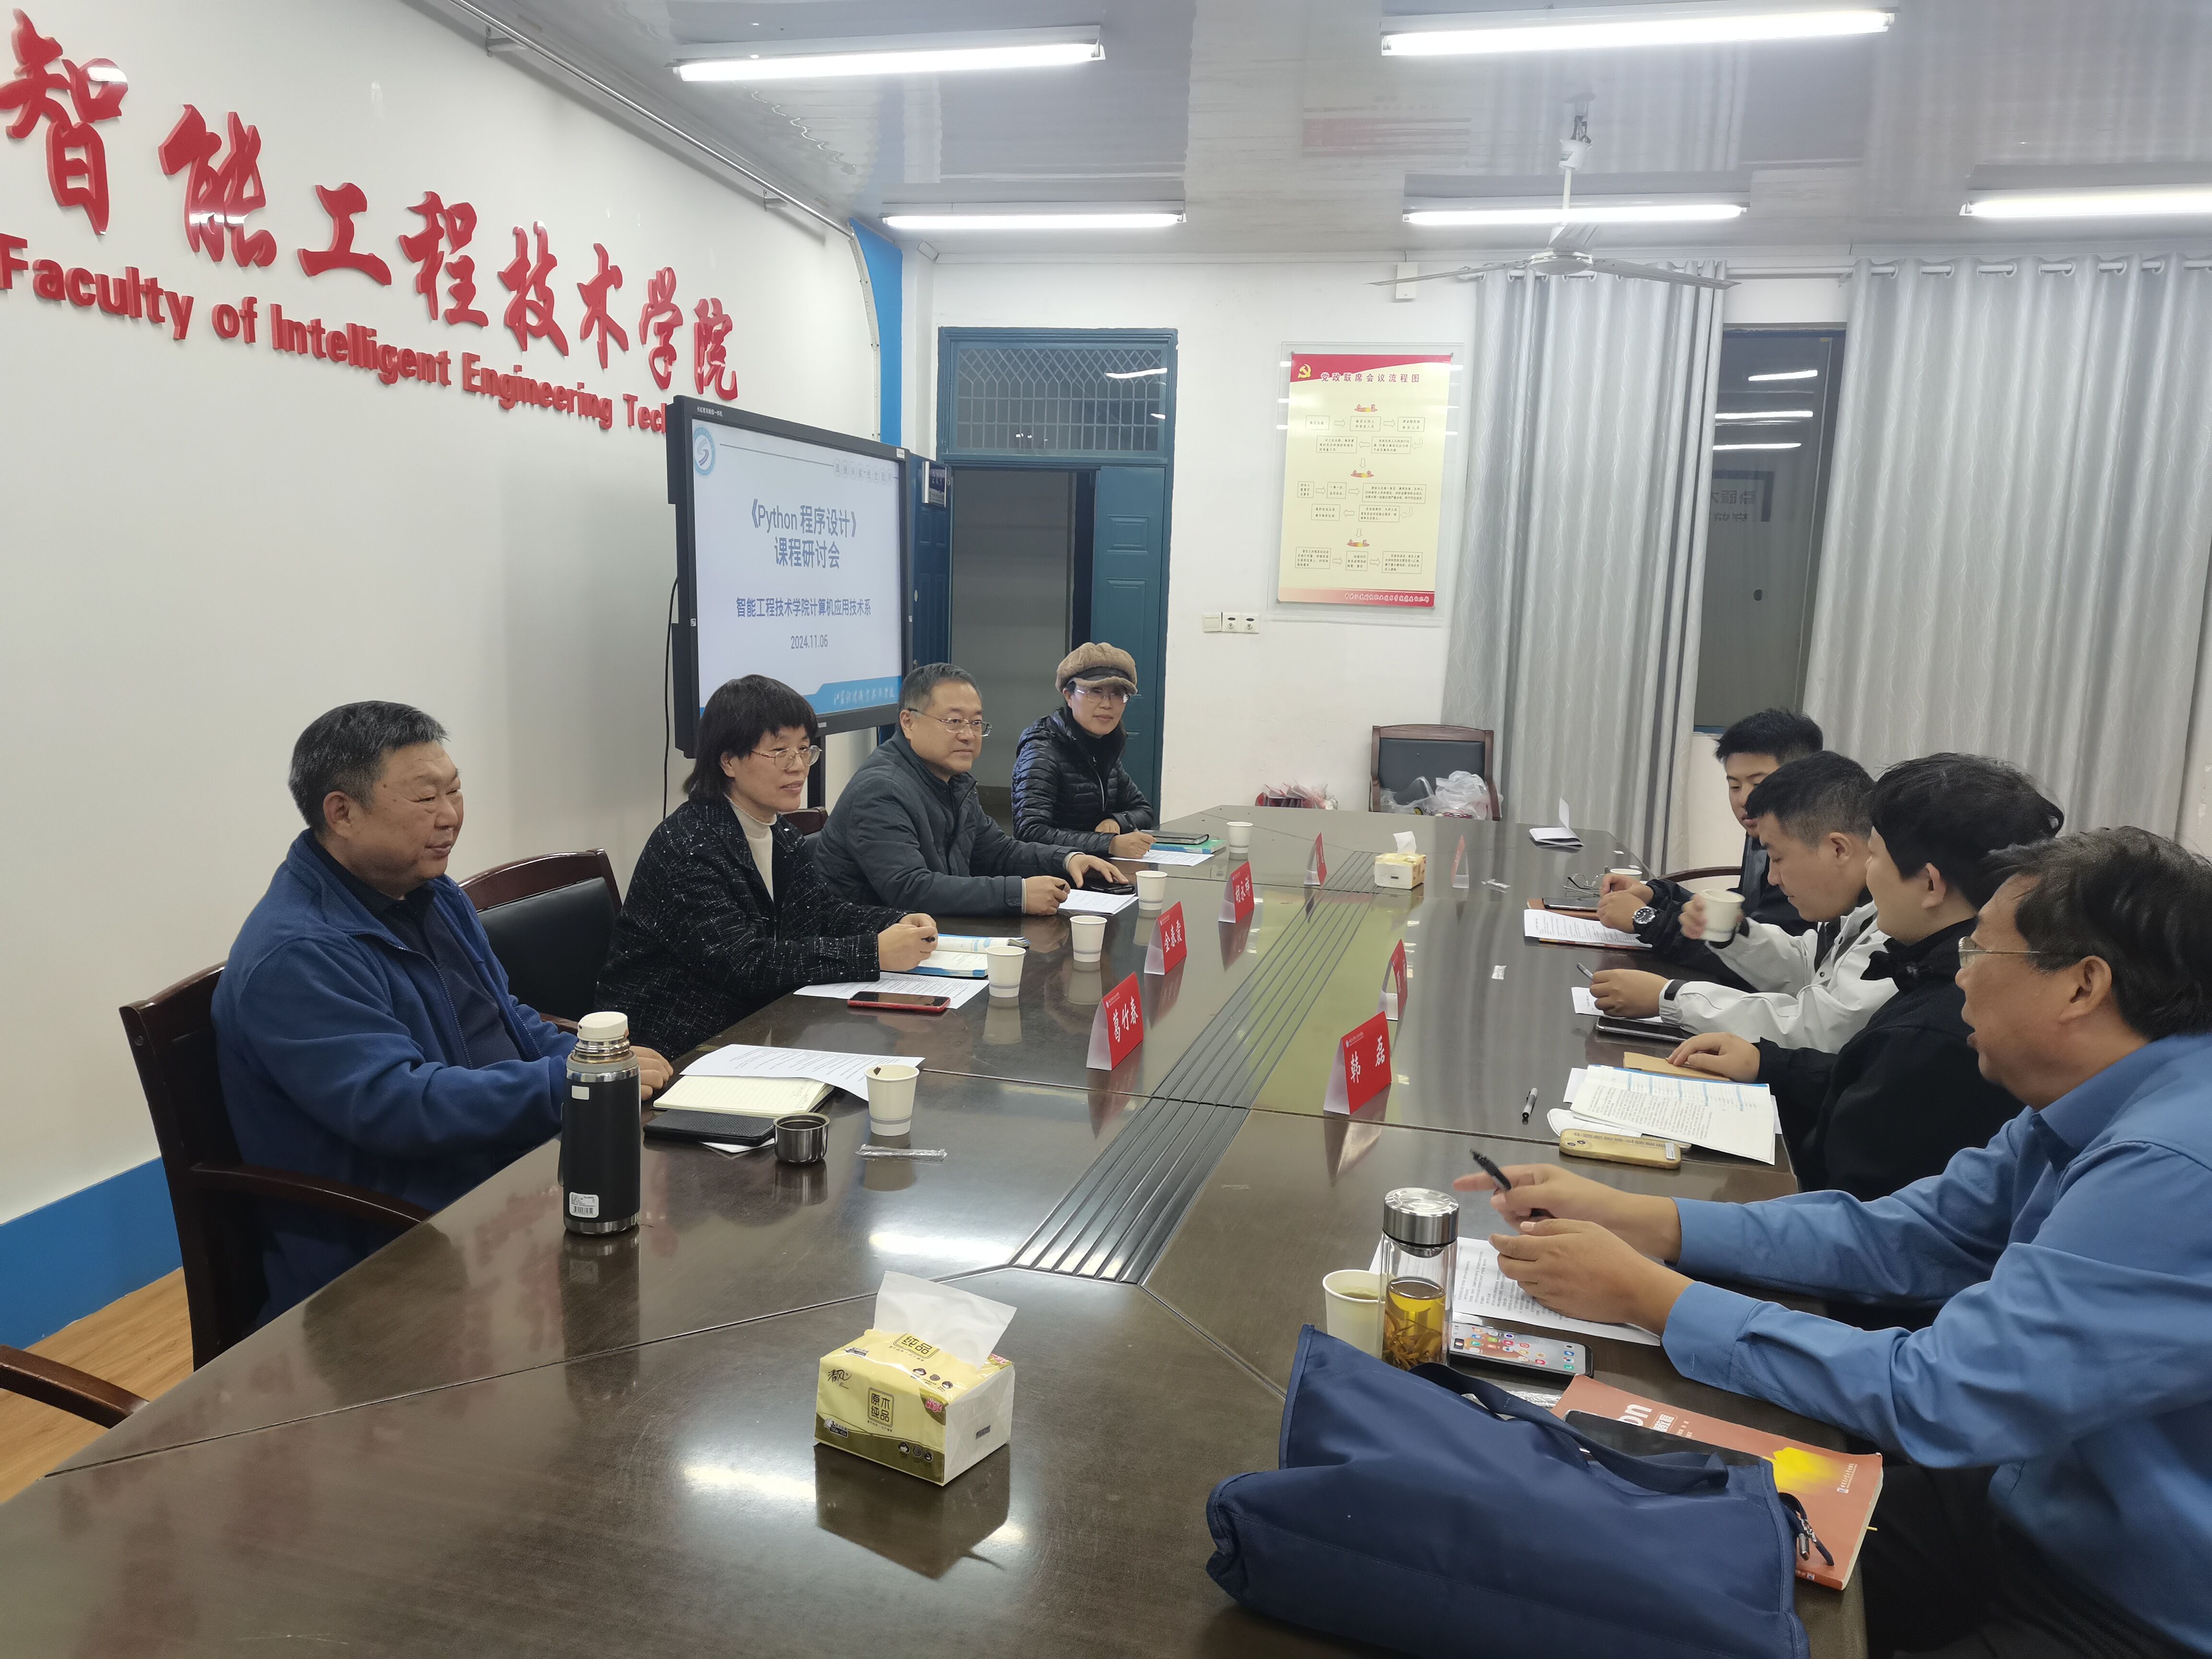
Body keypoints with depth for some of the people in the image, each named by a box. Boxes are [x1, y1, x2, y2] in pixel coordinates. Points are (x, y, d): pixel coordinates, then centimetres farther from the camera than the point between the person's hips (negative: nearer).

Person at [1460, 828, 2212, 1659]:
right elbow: (1895, 1234, 2)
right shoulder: (2092, 1115, -2)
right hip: (2031, 1508, 7)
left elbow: (1932, 1399, -32)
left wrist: (1645, 1293, -24)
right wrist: (1634, 1219, -7)